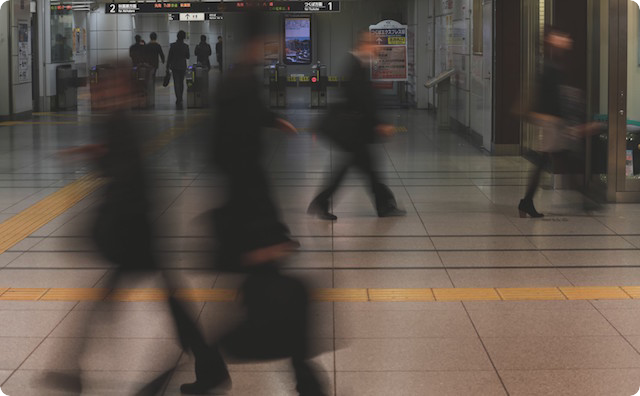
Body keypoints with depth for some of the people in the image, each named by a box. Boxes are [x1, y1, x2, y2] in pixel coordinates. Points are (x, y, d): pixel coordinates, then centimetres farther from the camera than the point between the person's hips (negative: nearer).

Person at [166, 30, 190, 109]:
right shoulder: (186, 46, -6)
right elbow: (187, 57, 5)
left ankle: (178, 100, -10)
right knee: (181, 83, 17)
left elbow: (169, 56, -6)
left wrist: (167, 66, 2)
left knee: (176, 83, -1)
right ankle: (180, 99, 27)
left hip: (174, 66, -2)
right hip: (183, 66, 2)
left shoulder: (173, 45, -10)